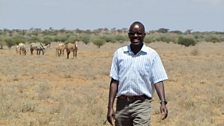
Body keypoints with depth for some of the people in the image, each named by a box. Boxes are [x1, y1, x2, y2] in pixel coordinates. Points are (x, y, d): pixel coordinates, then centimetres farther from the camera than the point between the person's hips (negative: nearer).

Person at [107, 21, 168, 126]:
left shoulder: (152, 55, 0)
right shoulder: (119, 53, 6)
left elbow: (158, 81, -2)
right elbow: (114, 81, 6)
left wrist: (163, 102, -17)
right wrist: (110, 107, 2)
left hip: (142, 104, -3)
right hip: (122, 104, 3)